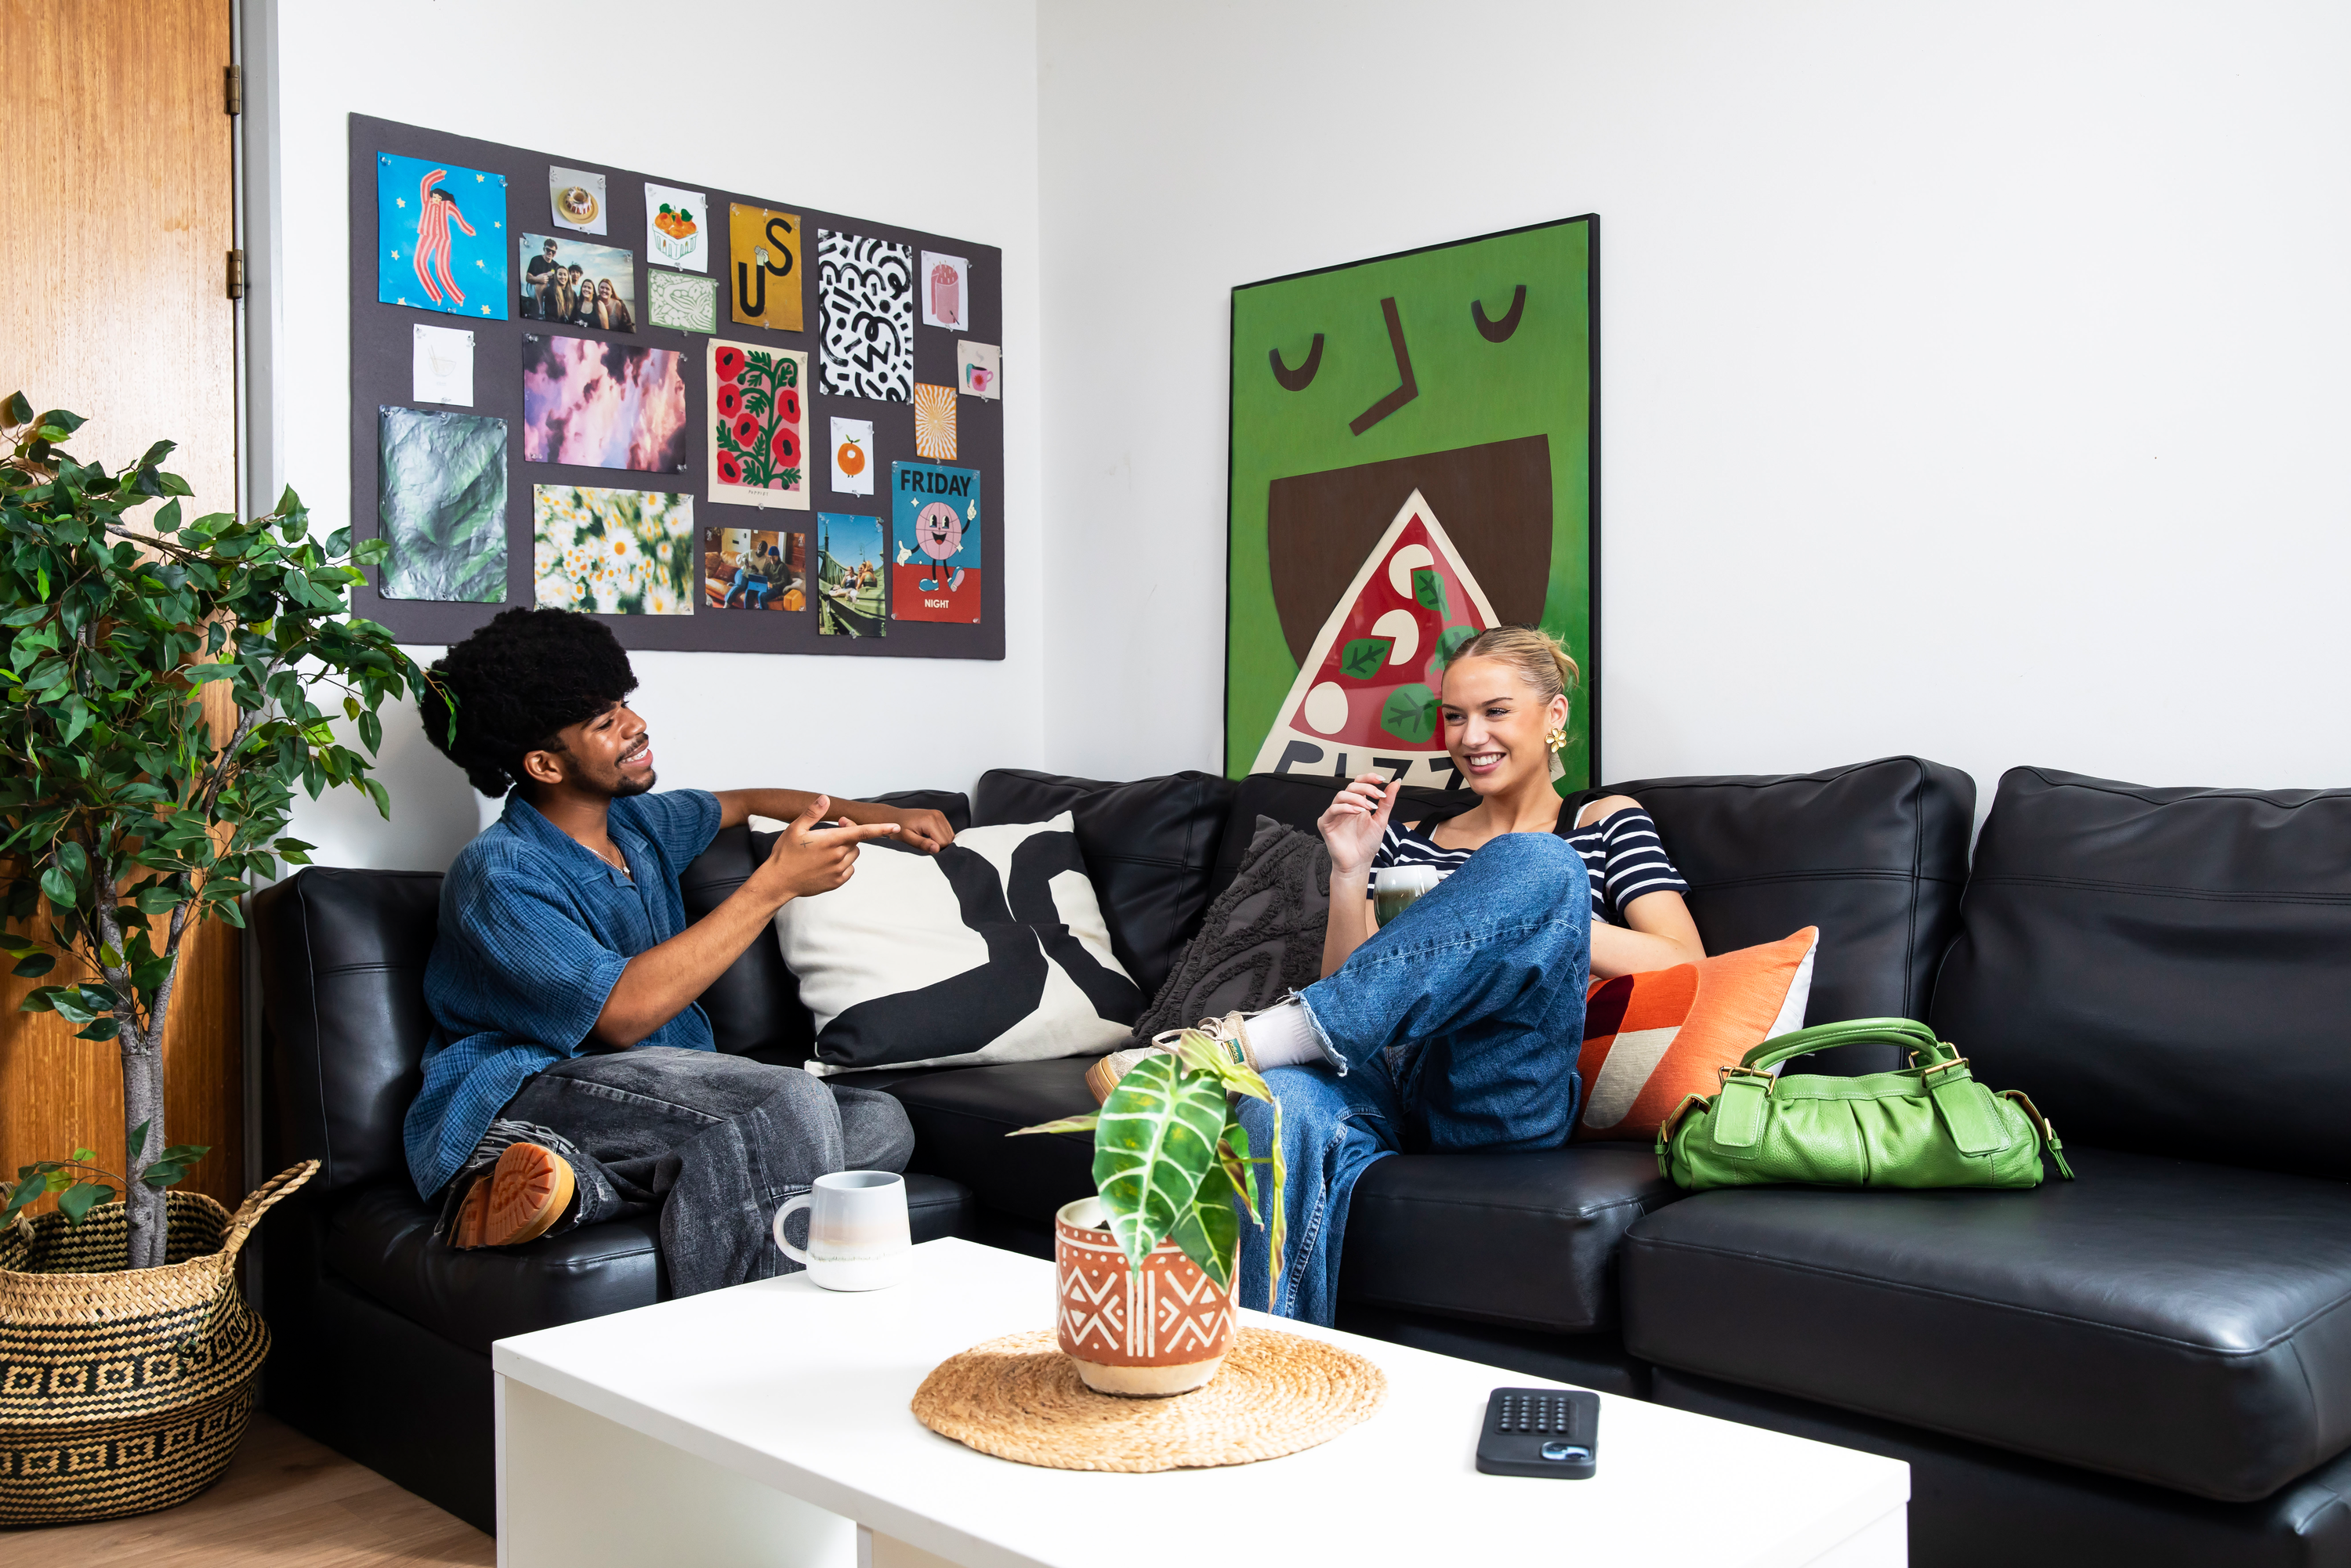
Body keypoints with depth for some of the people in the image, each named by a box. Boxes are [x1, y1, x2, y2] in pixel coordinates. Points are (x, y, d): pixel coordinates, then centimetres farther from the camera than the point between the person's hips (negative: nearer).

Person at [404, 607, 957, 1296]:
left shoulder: (638, 822, 14)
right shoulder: (498, 873, -11)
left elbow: (742, 802, 36)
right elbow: (625, 1013, -23)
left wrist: (884, 819, 27)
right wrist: (777, 882, -21)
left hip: (668, 1105, 9)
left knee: (878, 1123, -17)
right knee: (790, 1100, -32)